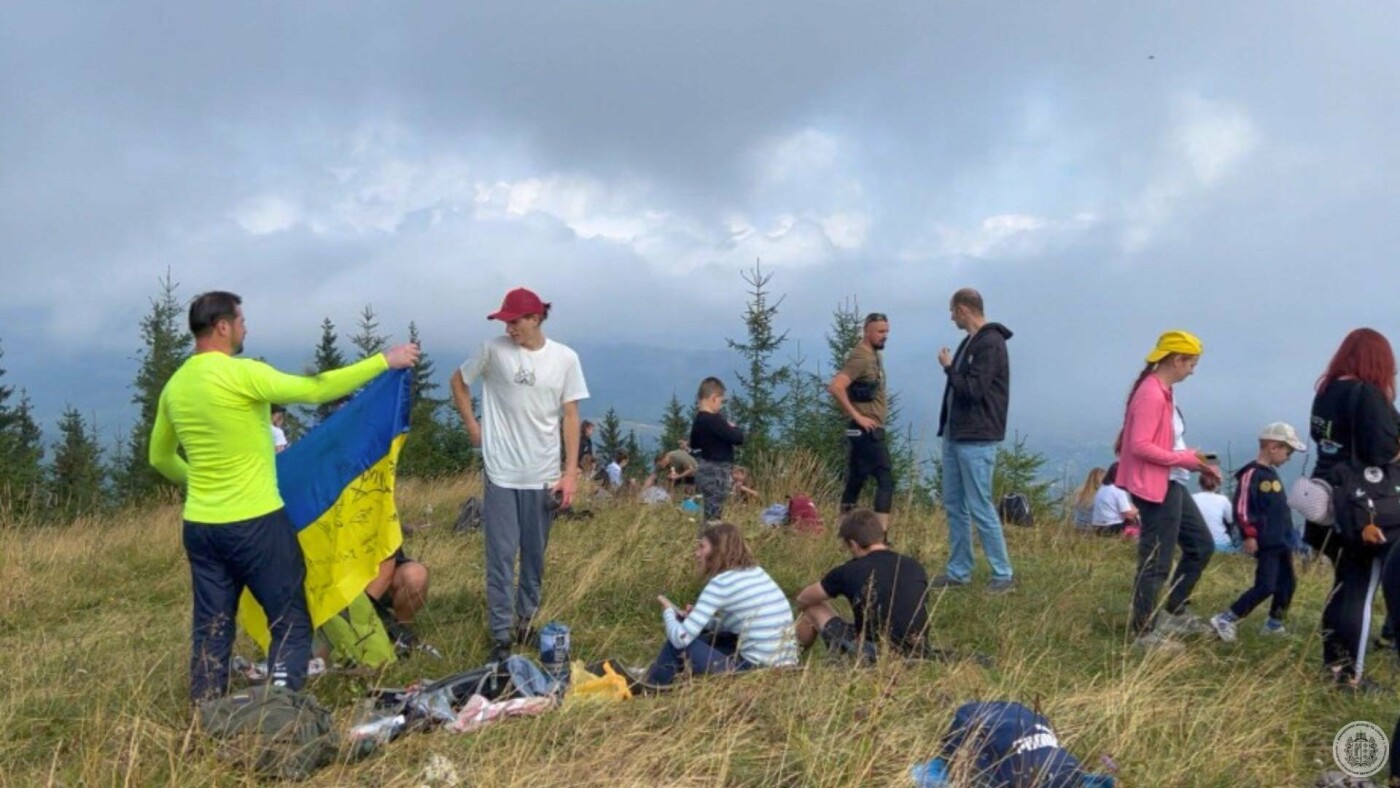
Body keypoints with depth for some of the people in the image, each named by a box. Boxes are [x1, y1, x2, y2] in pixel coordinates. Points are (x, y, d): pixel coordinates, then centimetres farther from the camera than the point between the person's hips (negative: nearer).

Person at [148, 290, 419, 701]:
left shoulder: (174, 386, 8)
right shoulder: (242, 373, -14)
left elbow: (160, 458, 19)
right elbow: (316, 390, -15)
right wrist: (384, 360, -9)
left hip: (201, 526, 7)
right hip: (255, 523, -7)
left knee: (211, 630, 13)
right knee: (291, 623, 3)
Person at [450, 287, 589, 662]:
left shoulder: (565, 358, -2)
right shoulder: (494, 350, -4)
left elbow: (570, 416, 0)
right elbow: (459, 382, 12)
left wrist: (571, 472, -3)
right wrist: (472, 426, 4)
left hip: (543, 475, 1)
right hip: (501, 473, -1)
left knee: (535, 555, 12)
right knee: (501, 555, -1)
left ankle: (525, 620, 31)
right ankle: (501, 635, 8)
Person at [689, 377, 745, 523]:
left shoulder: (698, 420, 9)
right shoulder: (714, 420, -19)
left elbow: (694, 444, 24)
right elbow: (738, 438, -21)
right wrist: (734, 428, 1)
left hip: (705, 471, 9)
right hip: (715, 472, -9)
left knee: (710, 513, 14)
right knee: (713, 516, -9)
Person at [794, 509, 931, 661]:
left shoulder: (849, 571, -5)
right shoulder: (915, 568, 6)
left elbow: (803, 599, 12)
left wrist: (802, 616, 35)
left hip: (871, 656, -4)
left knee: (814, 607, 15)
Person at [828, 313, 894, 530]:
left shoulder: (874, 355, 15)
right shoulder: (861, 357, -14)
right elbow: (835, 387, -25)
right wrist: (857, 416, -21)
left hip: (872, 430, 10)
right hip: (866, 430, -10)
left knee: (855, 482, 12)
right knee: (886, 481, -13)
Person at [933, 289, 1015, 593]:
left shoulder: (990, 343, -14)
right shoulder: (969, 341, 15)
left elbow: (973, 390, -21)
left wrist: (948, 367, -9)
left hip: (976, 440, -10)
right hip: (955, 435, 10)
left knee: (980, 508, -6)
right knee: (954, 505, 12)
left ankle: (1003, 575, 2)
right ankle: (958, 571, 20)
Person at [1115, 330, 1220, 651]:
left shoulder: (1162, 392, 12)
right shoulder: (1151, 395, -20)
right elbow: (1140, 446, -24)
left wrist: (1196, 462, 10)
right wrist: (1185, 458, -19)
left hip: (1169, 482, 11)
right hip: (1153, 487, -11)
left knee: (1202, 545, 19)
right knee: (1155, 562, -2)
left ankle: (1174, 613, 30)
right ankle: (1145, 634, 9)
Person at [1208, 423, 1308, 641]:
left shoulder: (1272, 473, 15)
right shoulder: (1251, 474, -15)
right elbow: (1241, 508, -20)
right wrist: (1249, 535, -23)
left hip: (1282, 541, 10)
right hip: (1266, 543, -10)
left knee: (1287, 583, 13)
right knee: (1265, 586, -14)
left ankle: (1274, 624, 26)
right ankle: (1224, 620, -9)